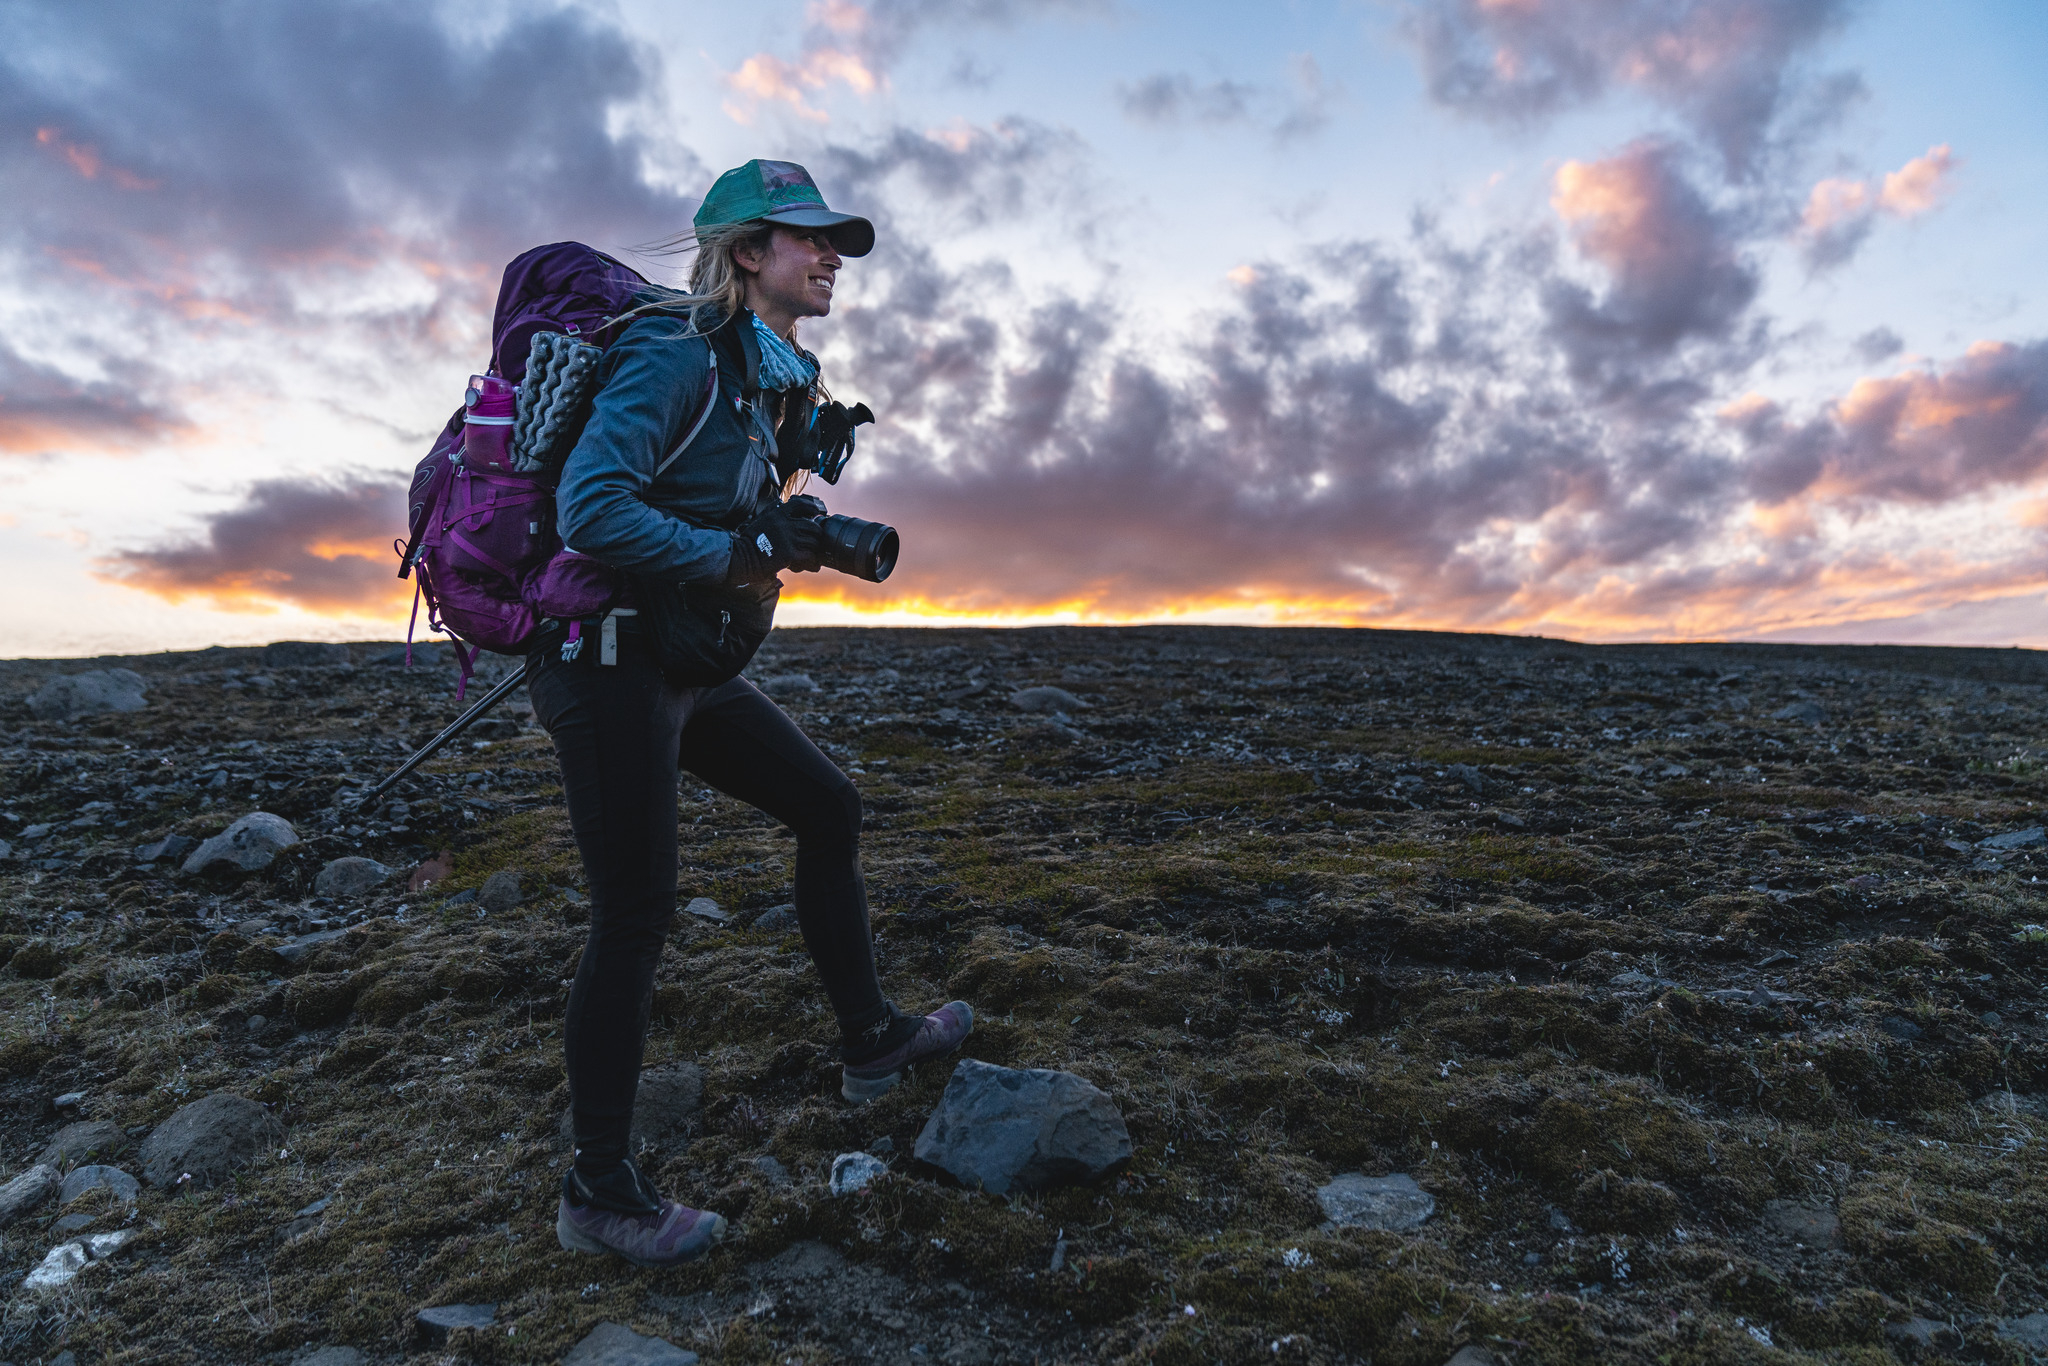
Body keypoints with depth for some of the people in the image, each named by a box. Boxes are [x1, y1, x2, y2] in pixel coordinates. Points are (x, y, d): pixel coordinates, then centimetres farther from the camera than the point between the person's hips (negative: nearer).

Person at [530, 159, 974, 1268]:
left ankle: (869, 1041, 28)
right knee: (635, 914, -5)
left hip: (681, 662, 10)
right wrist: (737, 555, -23)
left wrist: (798, 536, 4)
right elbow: (591, 508, -25)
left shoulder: (768, 376, 14)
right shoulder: (681, 356, -15)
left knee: (827, 806, 13)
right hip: (606, 659, -9)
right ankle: (597, 1193, 13)